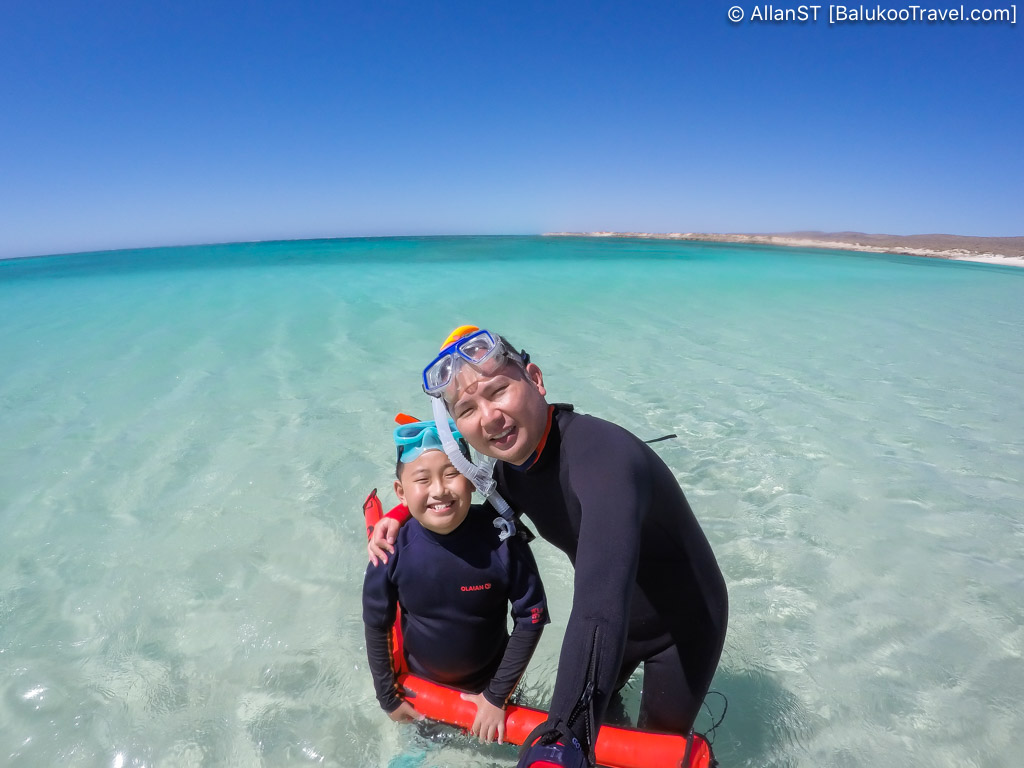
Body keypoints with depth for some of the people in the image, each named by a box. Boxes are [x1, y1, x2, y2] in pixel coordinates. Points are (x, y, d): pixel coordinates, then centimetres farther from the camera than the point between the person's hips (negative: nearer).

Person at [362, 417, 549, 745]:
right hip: (420, 684, 2)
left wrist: (497, 696, -12)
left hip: (488, 684, -1)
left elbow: (531, 619, -19)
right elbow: (377, 628, -10)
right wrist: (388, 698, -1)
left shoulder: (503, 541, -30)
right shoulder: (393, 551, -26)